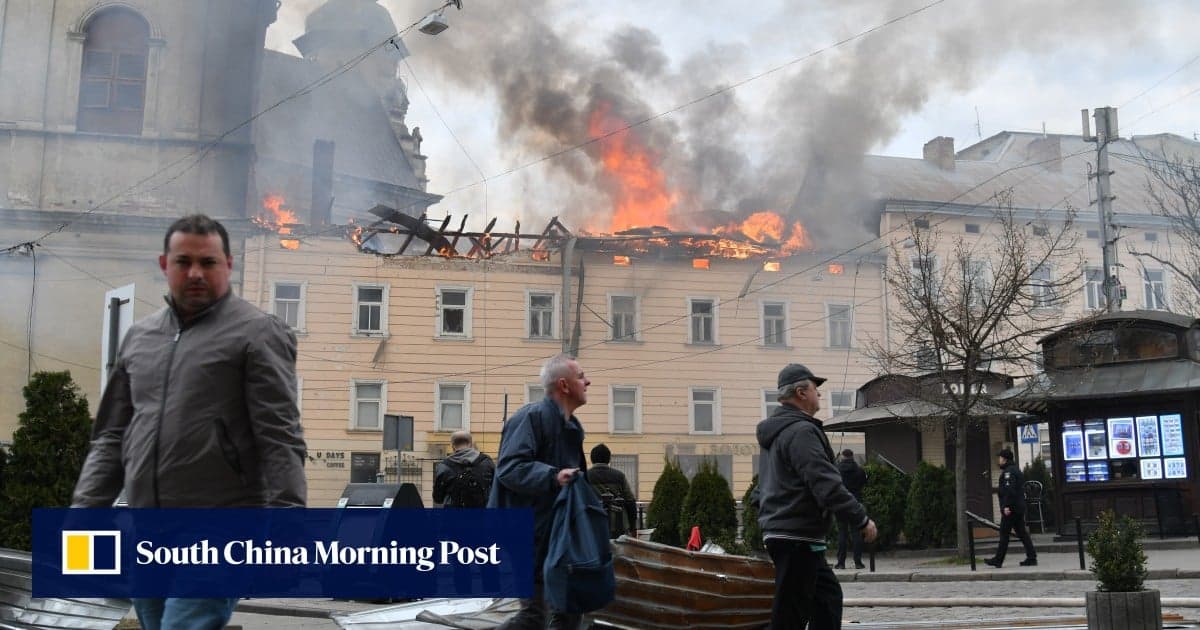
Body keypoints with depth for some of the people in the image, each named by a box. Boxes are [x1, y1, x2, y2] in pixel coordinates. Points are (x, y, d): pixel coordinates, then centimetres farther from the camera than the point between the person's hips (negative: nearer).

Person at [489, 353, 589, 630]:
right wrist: (552, 477, -35)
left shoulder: (572, 426, 15)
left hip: (559, 533, 10)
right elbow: (509, 467, -27)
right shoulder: (532, 417, -15)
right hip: (529, 535, -10)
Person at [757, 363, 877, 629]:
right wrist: (862, 519, -15)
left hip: (781, 531, 10)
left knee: (827, 596, 18)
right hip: (797, 537, -10)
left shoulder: (777, 431, 17)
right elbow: (827, 485, -23)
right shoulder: (801, 431, -17)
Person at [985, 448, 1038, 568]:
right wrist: (999, 488, 24)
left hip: (1010, 508, -10)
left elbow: (1010, 490, -23)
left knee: (1004, 533, -5)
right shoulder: (1016, 470, 18)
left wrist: (1006, 506, -25)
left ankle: (998, 559, -1)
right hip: (1019, 507, 10)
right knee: (1021, 532, 10)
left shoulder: (1008, 472, -14)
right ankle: (1032, 557, 7)